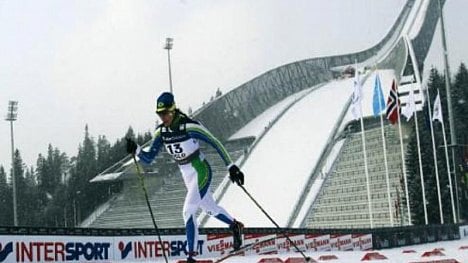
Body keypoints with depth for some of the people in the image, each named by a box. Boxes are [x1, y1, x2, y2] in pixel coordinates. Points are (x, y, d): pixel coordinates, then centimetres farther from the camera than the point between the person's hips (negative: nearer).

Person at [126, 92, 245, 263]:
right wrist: (136, 150, -22)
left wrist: (231, 166, -16)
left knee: (188, 211, -17)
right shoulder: (161, 132, -5)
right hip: (187, 176, 7)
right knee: (210, 208, 23)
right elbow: (148, 158, -2)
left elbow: (215, 143, -17)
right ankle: (235, 226, 49)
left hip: (201, 172, -7)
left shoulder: (189, 126, -23)